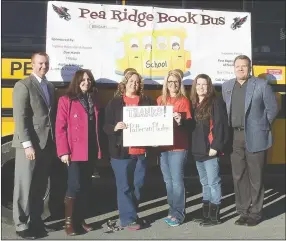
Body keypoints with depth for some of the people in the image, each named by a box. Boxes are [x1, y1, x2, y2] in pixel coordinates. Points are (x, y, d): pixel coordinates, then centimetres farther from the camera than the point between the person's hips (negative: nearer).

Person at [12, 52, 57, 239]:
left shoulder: (50, 87, 16)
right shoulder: (23, 85, -6)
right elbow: (20, 117, -14)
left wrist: (54, 142, 9)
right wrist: (27, 144, -20)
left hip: (48, 144, 7)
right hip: (30, 144, -7)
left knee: (40, 186, 13)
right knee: (25, 186, 1)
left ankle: (36, 220, 25)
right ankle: (22, 225, 11)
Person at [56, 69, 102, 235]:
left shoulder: (94, 101, 13)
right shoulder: (66, 100, -4)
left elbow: (97, 127, 13)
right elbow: (60, 128, -9)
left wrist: (99, 149, 8)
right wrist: (63, 151, -14)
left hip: (91, 151, 6)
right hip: (74, 152, -5)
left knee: (86, 186, 11)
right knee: (75, 186, -6)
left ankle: (80, 219, 24)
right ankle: (69, 221, 11)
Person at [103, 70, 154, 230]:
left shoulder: (147, 101, 9)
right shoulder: (115, 102, 2)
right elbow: (106, 126, -2)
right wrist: (115, 127, -22)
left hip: (141, 150, 3)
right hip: (122, 151, -3)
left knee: (138, 185, 11)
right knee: (124, 187, 2)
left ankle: (131, 214, 27)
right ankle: (128, 218, 13)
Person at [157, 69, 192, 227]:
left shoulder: (184, 101, -4)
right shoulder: (160, 100, 11)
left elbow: (189, 124, -7)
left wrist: (180, 122, -27)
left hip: (178, 146, -5)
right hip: (162, 145, 5)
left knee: (177, 181, -4)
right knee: (168, 181, 11)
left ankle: (178, 214, 7)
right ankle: (172, 211, 23)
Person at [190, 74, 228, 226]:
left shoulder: (216, 102, -7)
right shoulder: (194, 104, 14)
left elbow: (219, 126, -13)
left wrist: (216, 146, -19)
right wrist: (192, 147, 6)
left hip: (210, 150, -7)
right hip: (197, 150, 8)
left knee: (213, 182, 0)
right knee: (205, 183, 15)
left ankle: (214, 216, 10)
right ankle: (206, 213, 25)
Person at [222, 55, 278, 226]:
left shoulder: (261, 85, -3)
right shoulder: (227, 86, 10)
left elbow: (273, 108, 1)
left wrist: (262, 127, 0)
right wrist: (228, 131, 10)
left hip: (255, 137, -4)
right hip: (234, 137, 5)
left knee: (256, 177, 4)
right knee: (239, 177, 9)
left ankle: (256, 213, 16)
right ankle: (243, 212, 21)